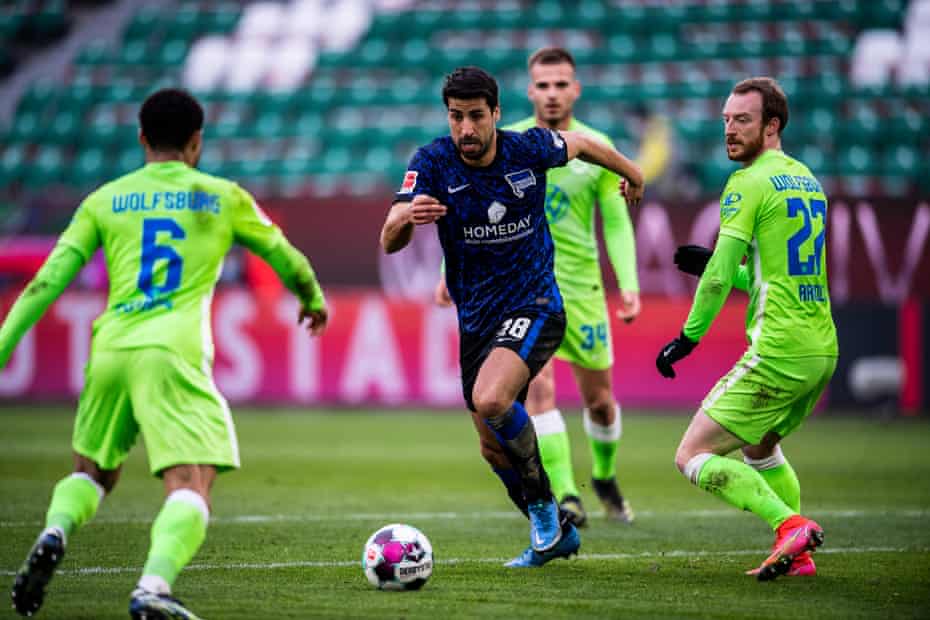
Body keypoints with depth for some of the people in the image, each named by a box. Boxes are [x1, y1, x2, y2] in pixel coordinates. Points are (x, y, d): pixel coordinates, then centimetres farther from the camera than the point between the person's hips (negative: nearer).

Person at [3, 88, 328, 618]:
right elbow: (284, 257, 27)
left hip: (110, 351, 3)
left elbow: (48, 281, 7)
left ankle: (55, 534, -8)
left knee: (92, 471, 23)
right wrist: (313, 298, 47)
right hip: (174, 354, -3)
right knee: (192, 486, -10)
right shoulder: (222, 197, 13)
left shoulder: (104, 201, 15)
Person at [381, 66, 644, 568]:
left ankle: (542, 505, -8)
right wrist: (408, 216, -43)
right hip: (475, 318, 4)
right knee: (494, 447, 11)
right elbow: (390, 241, -19)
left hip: (533, 306, -4)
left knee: (491, 401, -30)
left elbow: (580, 144, 13)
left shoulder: (529, 149, -10)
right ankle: (554, 533, 33)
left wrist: (631, 174, 31)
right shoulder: (433, 163, -10)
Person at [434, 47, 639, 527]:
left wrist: (629, 284, -11)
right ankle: (565, 497, -24)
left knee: (598, 397, 12)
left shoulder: (598, 149, 0)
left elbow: (616, 225, 1)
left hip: (581, 284, 2)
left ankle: (605, 478, 40)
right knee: (539, 386, -21)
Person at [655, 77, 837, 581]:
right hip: (822, 349, 9)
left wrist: (687, 339, -3)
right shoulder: (806, 179, 17)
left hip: (778, 351, -9)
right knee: (759, 449, 30)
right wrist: (712, 264, 19)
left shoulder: (749, 183, -9)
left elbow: (720, 277, -14)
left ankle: (790, 524, -19)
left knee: (693, 457, -6)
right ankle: (798, 554, 19)